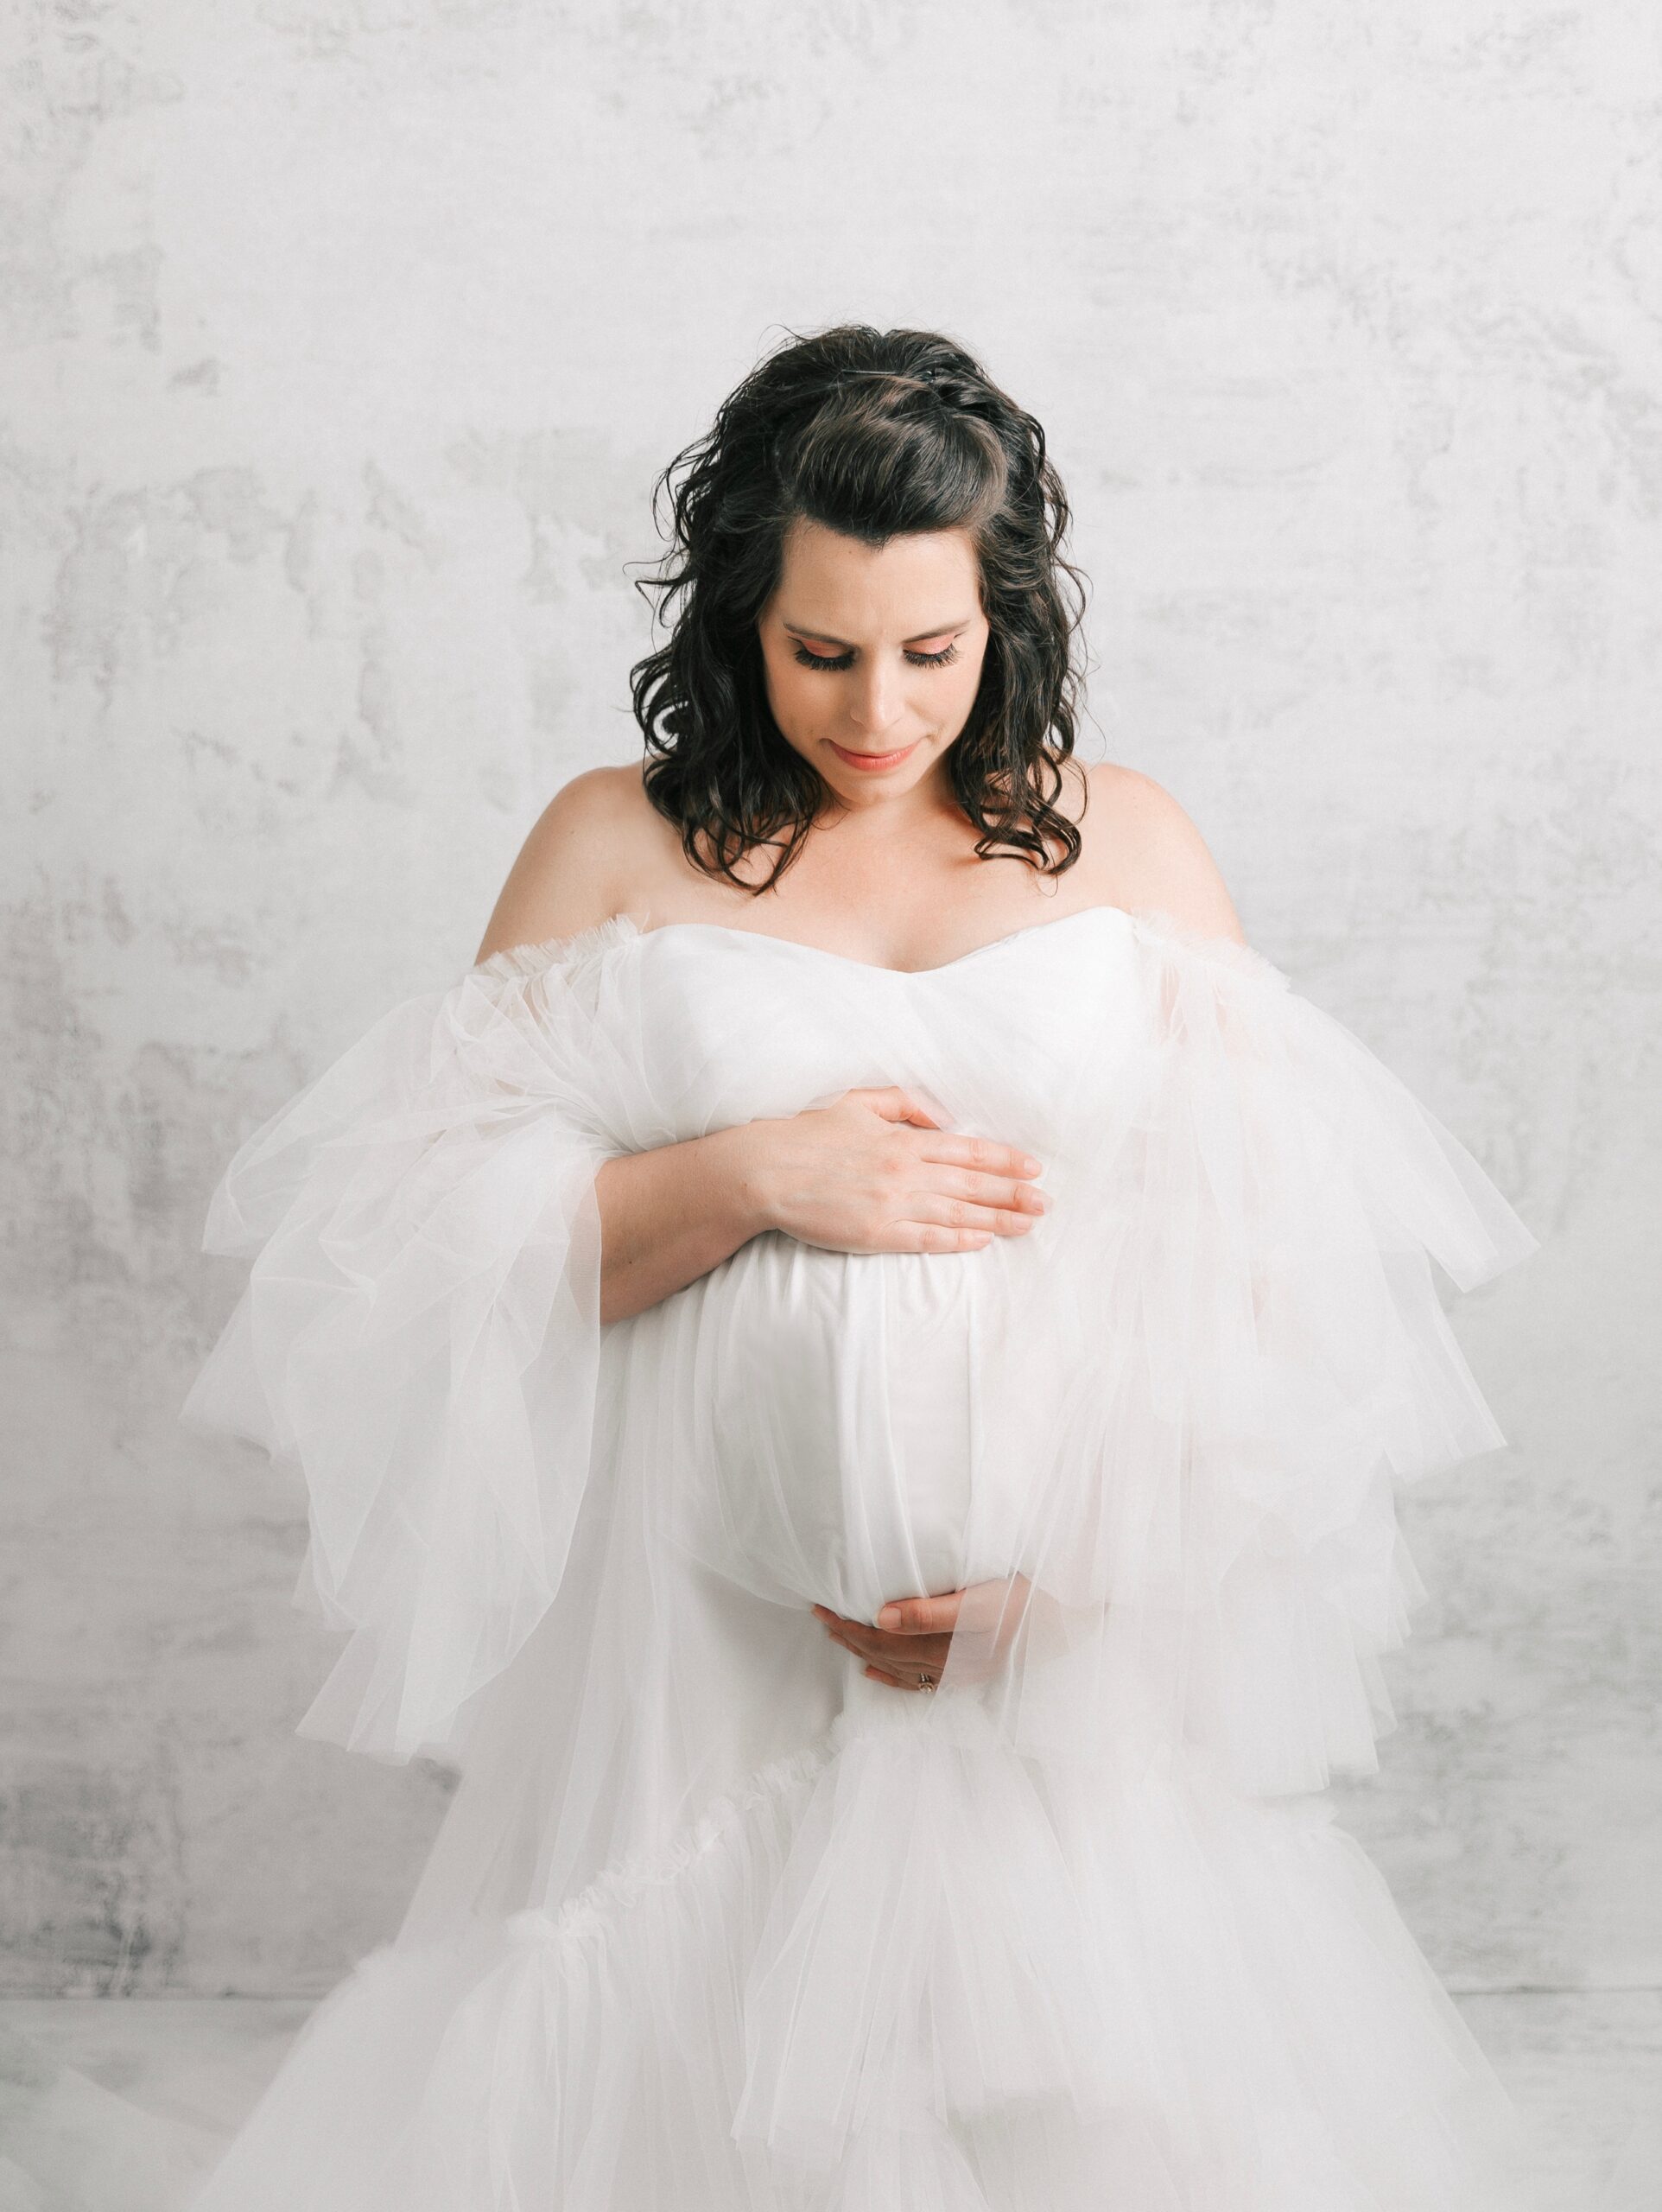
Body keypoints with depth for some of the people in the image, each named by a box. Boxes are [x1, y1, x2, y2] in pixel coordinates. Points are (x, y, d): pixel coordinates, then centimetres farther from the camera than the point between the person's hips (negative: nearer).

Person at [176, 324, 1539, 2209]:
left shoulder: (1122, 842, 8)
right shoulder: (617, 845, 6)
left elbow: (1262, 1238, 3)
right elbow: (440, 1233, 1)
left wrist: (1076, 1548, -10)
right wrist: (750, 1175, -14)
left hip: (1084, 1639, 1)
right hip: (716, 1633, 0)